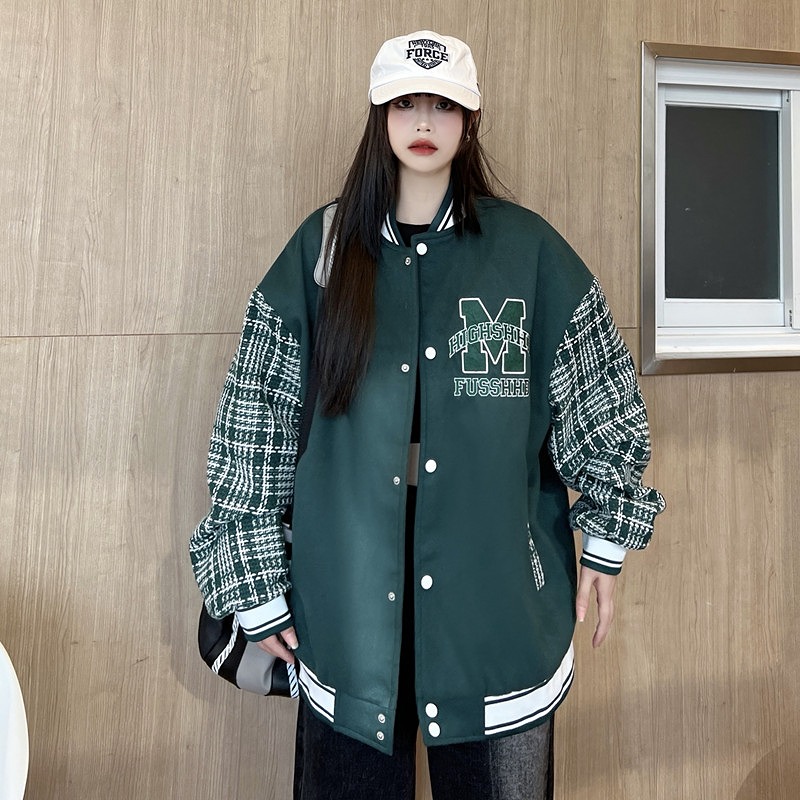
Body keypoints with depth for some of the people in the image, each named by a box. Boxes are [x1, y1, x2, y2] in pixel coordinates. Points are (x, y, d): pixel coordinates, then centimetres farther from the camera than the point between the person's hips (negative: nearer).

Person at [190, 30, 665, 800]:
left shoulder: (529, 250, 0)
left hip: (499, 596, 0)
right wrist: (257, 584, 0)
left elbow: (597, 402, 7)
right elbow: (257, 418, 0)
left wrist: (605, 543, 9)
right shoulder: (321, 248, 0)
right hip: (349, 599, 1)